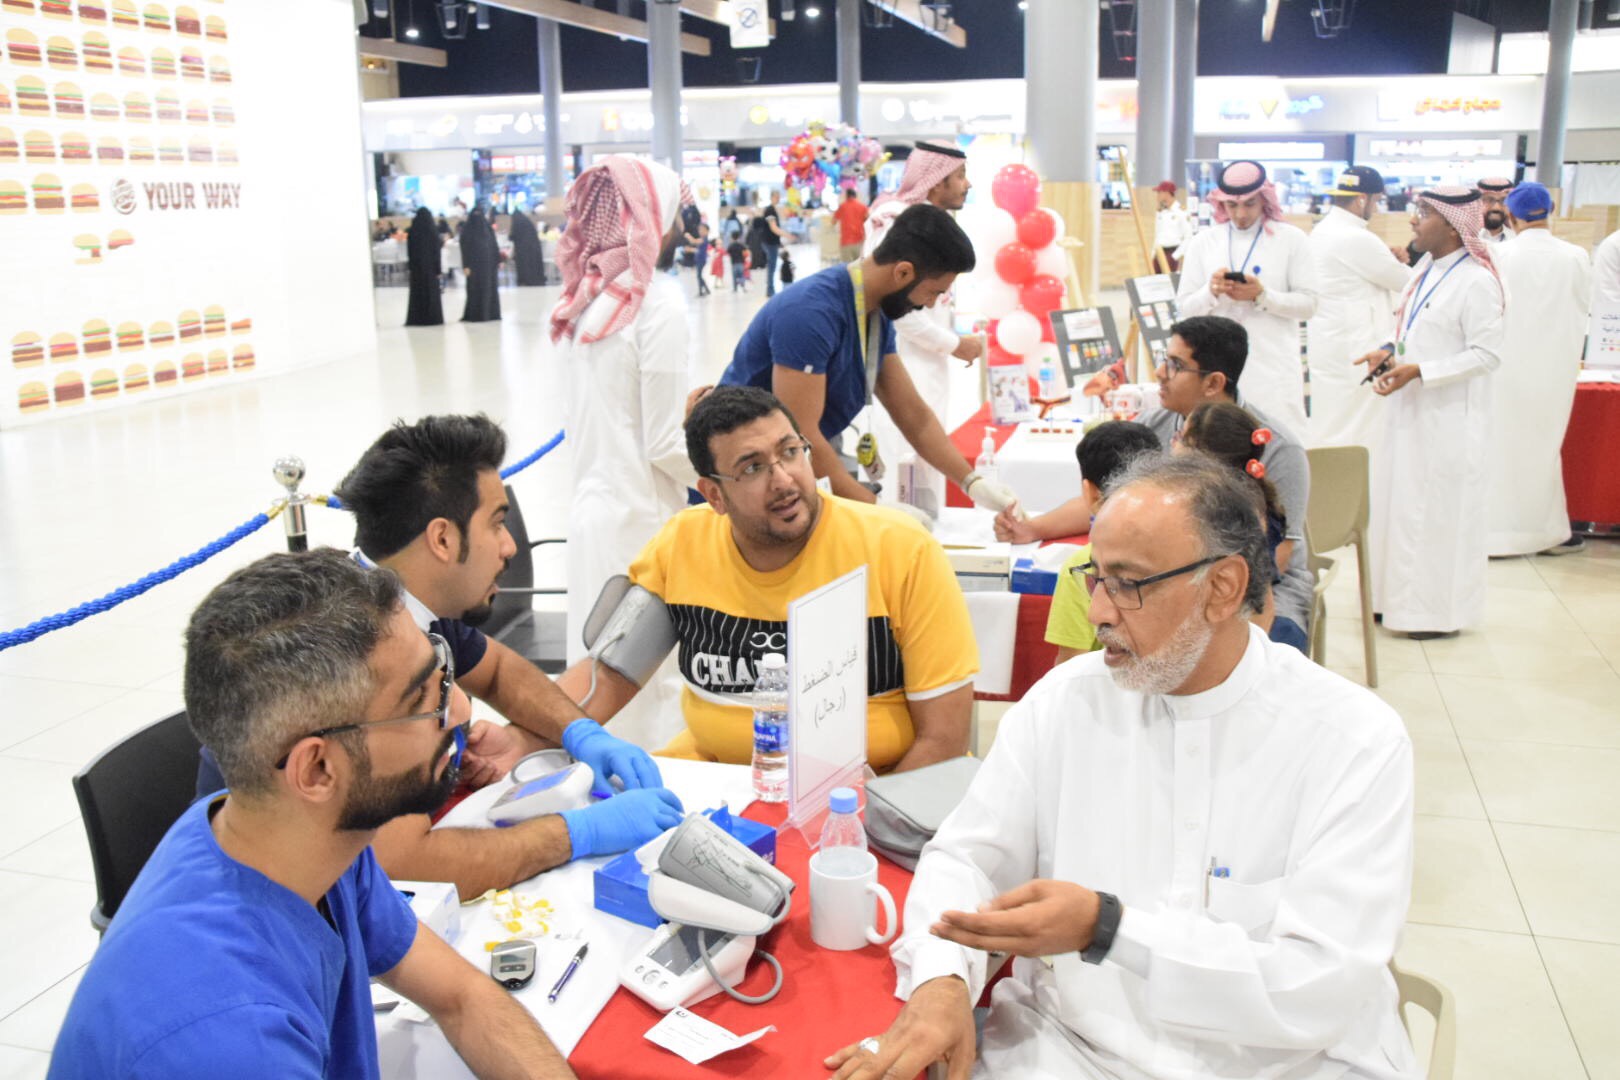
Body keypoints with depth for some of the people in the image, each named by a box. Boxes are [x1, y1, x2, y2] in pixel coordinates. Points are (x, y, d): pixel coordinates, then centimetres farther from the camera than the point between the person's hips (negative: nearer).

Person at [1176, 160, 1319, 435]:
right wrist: (1211, 292, -12)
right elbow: (1184, 307, 8)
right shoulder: (1202, 243, 10)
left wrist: (1262, 296, -13)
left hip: (1274, 369, -1)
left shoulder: (1291, 239, 6)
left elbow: (1308, 304, 1)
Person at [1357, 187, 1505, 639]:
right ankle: (1402, 596, 27)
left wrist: (1417, 371, -22)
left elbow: (1487, 355, -19)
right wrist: (1390, 352, 2)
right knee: (1399, 501, 14)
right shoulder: (1425, 269, 9)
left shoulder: (1475, 281, -16)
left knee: (1440, 509, 0)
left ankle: (1441, 610, 12)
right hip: (1411, 410, 9)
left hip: (1448, 419, -9)